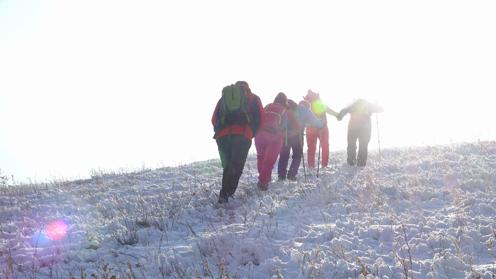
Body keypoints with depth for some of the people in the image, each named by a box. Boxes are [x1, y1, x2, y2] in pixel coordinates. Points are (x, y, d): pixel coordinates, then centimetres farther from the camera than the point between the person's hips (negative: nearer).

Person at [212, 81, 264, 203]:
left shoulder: (225, 96, 27)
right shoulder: (253, 98, 22)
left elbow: (214, 119, 17)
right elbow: (260, 118, 11)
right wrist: (251, 133, 21)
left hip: (222, 135, 3)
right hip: (243, 136, -3)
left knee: (227, 165, 13)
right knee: (236, 166, -5)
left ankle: (225, 193, 9)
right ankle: (226, 193, -18)